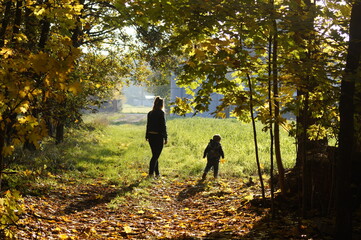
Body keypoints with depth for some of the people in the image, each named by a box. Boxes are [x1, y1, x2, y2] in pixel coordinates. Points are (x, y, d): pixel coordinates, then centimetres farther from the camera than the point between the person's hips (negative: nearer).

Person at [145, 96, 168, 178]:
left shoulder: (150, 113, 6)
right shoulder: (161, 113, -12)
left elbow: (148, 125, 11)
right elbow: (163, 126, -12)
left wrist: (147, 136, 18)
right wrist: (165, 137, -7)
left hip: (151, 136, 6)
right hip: (158, 136, -6)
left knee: (155, 155, 15)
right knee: (156, 155, -1)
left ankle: (157, 173, 20)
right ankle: (151, 173, -8)